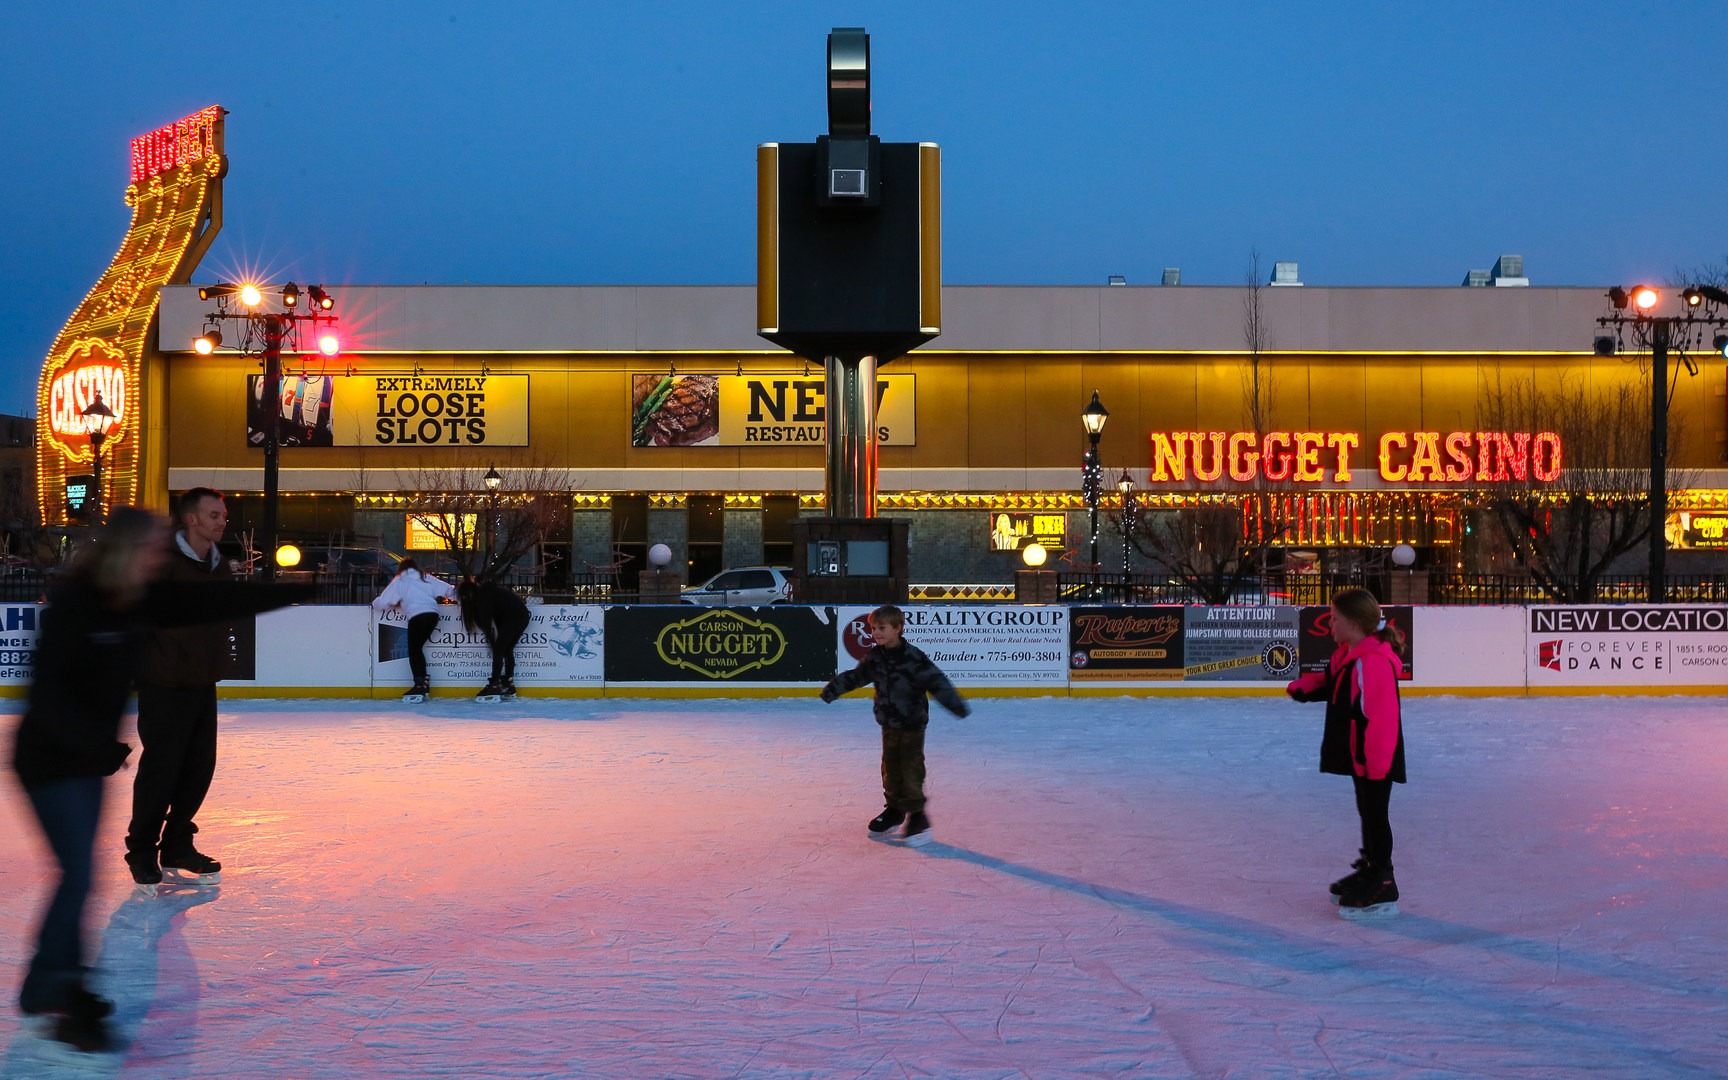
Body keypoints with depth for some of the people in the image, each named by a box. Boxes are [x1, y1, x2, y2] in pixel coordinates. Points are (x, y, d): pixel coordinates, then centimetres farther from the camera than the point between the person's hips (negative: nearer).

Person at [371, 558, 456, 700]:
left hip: (417, 616, -4)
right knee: (418, 647, 17)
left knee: (414, 650, 4)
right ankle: (423, 683, 15)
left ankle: (420, 684, -7)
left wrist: (375, 604, 28)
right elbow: (449, 590, 16)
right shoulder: (425, 577, 21)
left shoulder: (399, 581, 11)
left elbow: (382, 602, 6)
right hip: (433, 614, 5)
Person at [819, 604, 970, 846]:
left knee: (911, 766, -4)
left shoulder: (913, 656, -19)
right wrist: (833, 688, 22)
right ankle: (894, 809, 26)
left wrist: (956, 704, -29)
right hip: (889, 724, 6)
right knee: (890, 767, 12)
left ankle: (916, 815, 5)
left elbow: (936, 681, -22)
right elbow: (856, 676, 17)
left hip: (912, 724, -6)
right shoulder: (875, 657, 0)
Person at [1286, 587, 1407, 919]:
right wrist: (1305, 687, 3)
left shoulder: (1374, 662, -27)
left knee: (1375, 815, -3)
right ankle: (1369, 870, 36)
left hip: (1376, 757, -10)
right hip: (1359, 754, 10)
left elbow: (1381, 716, -28)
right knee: (1368, 812, 22)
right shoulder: (1349, 655, 6)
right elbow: (1330, 682, 23)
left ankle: (1382, 889, 5)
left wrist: (1376, 761, -26)